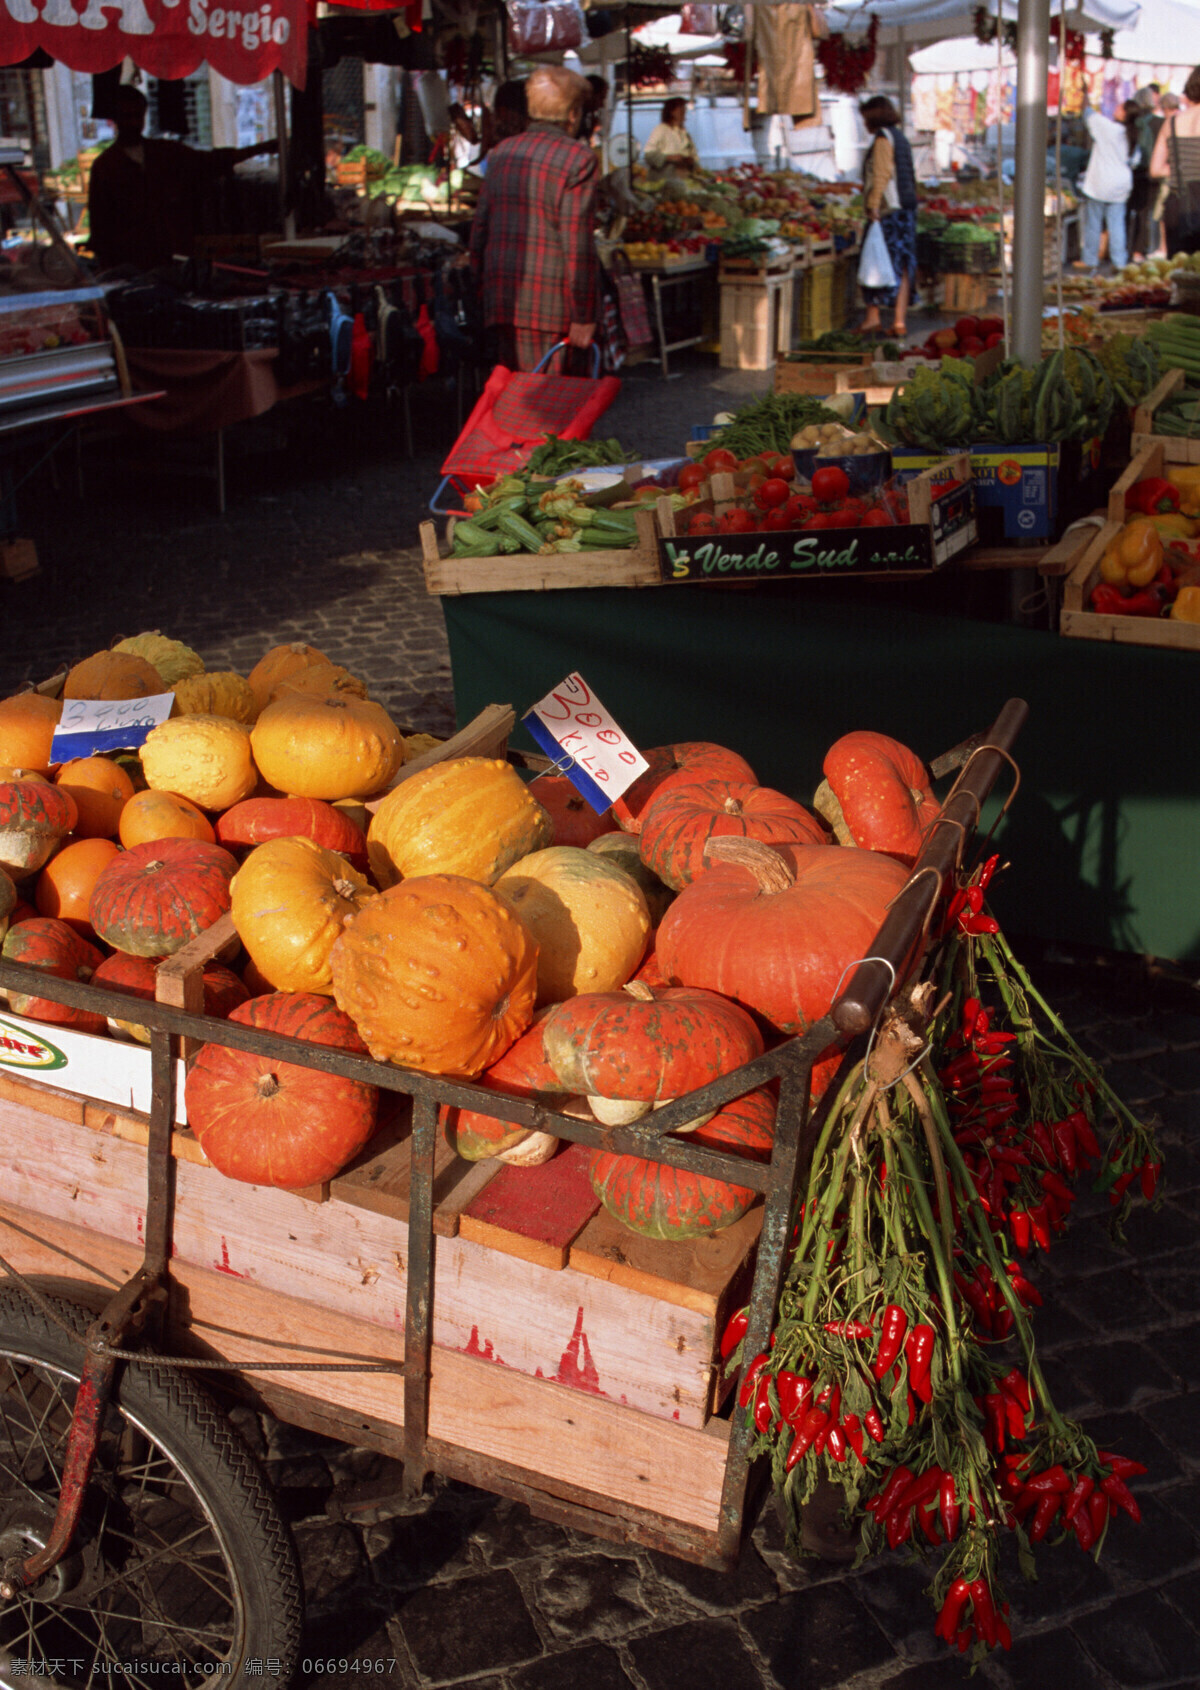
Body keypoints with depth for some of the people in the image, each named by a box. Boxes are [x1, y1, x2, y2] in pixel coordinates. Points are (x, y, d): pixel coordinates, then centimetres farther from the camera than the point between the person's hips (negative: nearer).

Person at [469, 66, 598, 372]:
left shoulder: (500, 153, 13)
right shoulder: (577, 157, -6)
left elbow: (479, 230, 15)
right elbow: (577, 242, -12)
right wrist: (583, 316, -10)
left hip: (499, 302, 6)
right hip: (548, 309, -6)